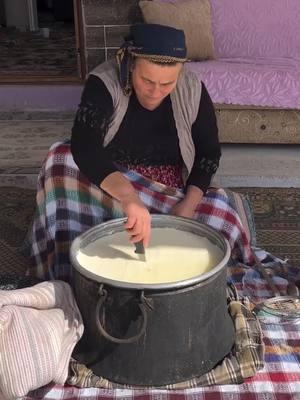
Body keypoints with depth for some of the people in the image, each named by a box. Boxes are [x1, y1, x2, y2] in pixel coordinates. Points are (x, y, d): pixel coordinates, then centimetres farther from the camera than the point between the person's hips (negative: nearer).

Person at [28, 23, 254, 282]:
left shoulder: (192, 90, -13)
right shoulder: (104, 84, -23)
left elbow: (209, 152, -4)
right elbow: (85, 148, -39)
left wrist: (188, 204, -21)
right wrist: (129, 197, -56)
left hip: (172, 192, 1)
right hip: (106, 187, -1)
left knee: (218, 213, -30)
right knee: (64, 160, -31)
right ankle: (73, 272, -26)